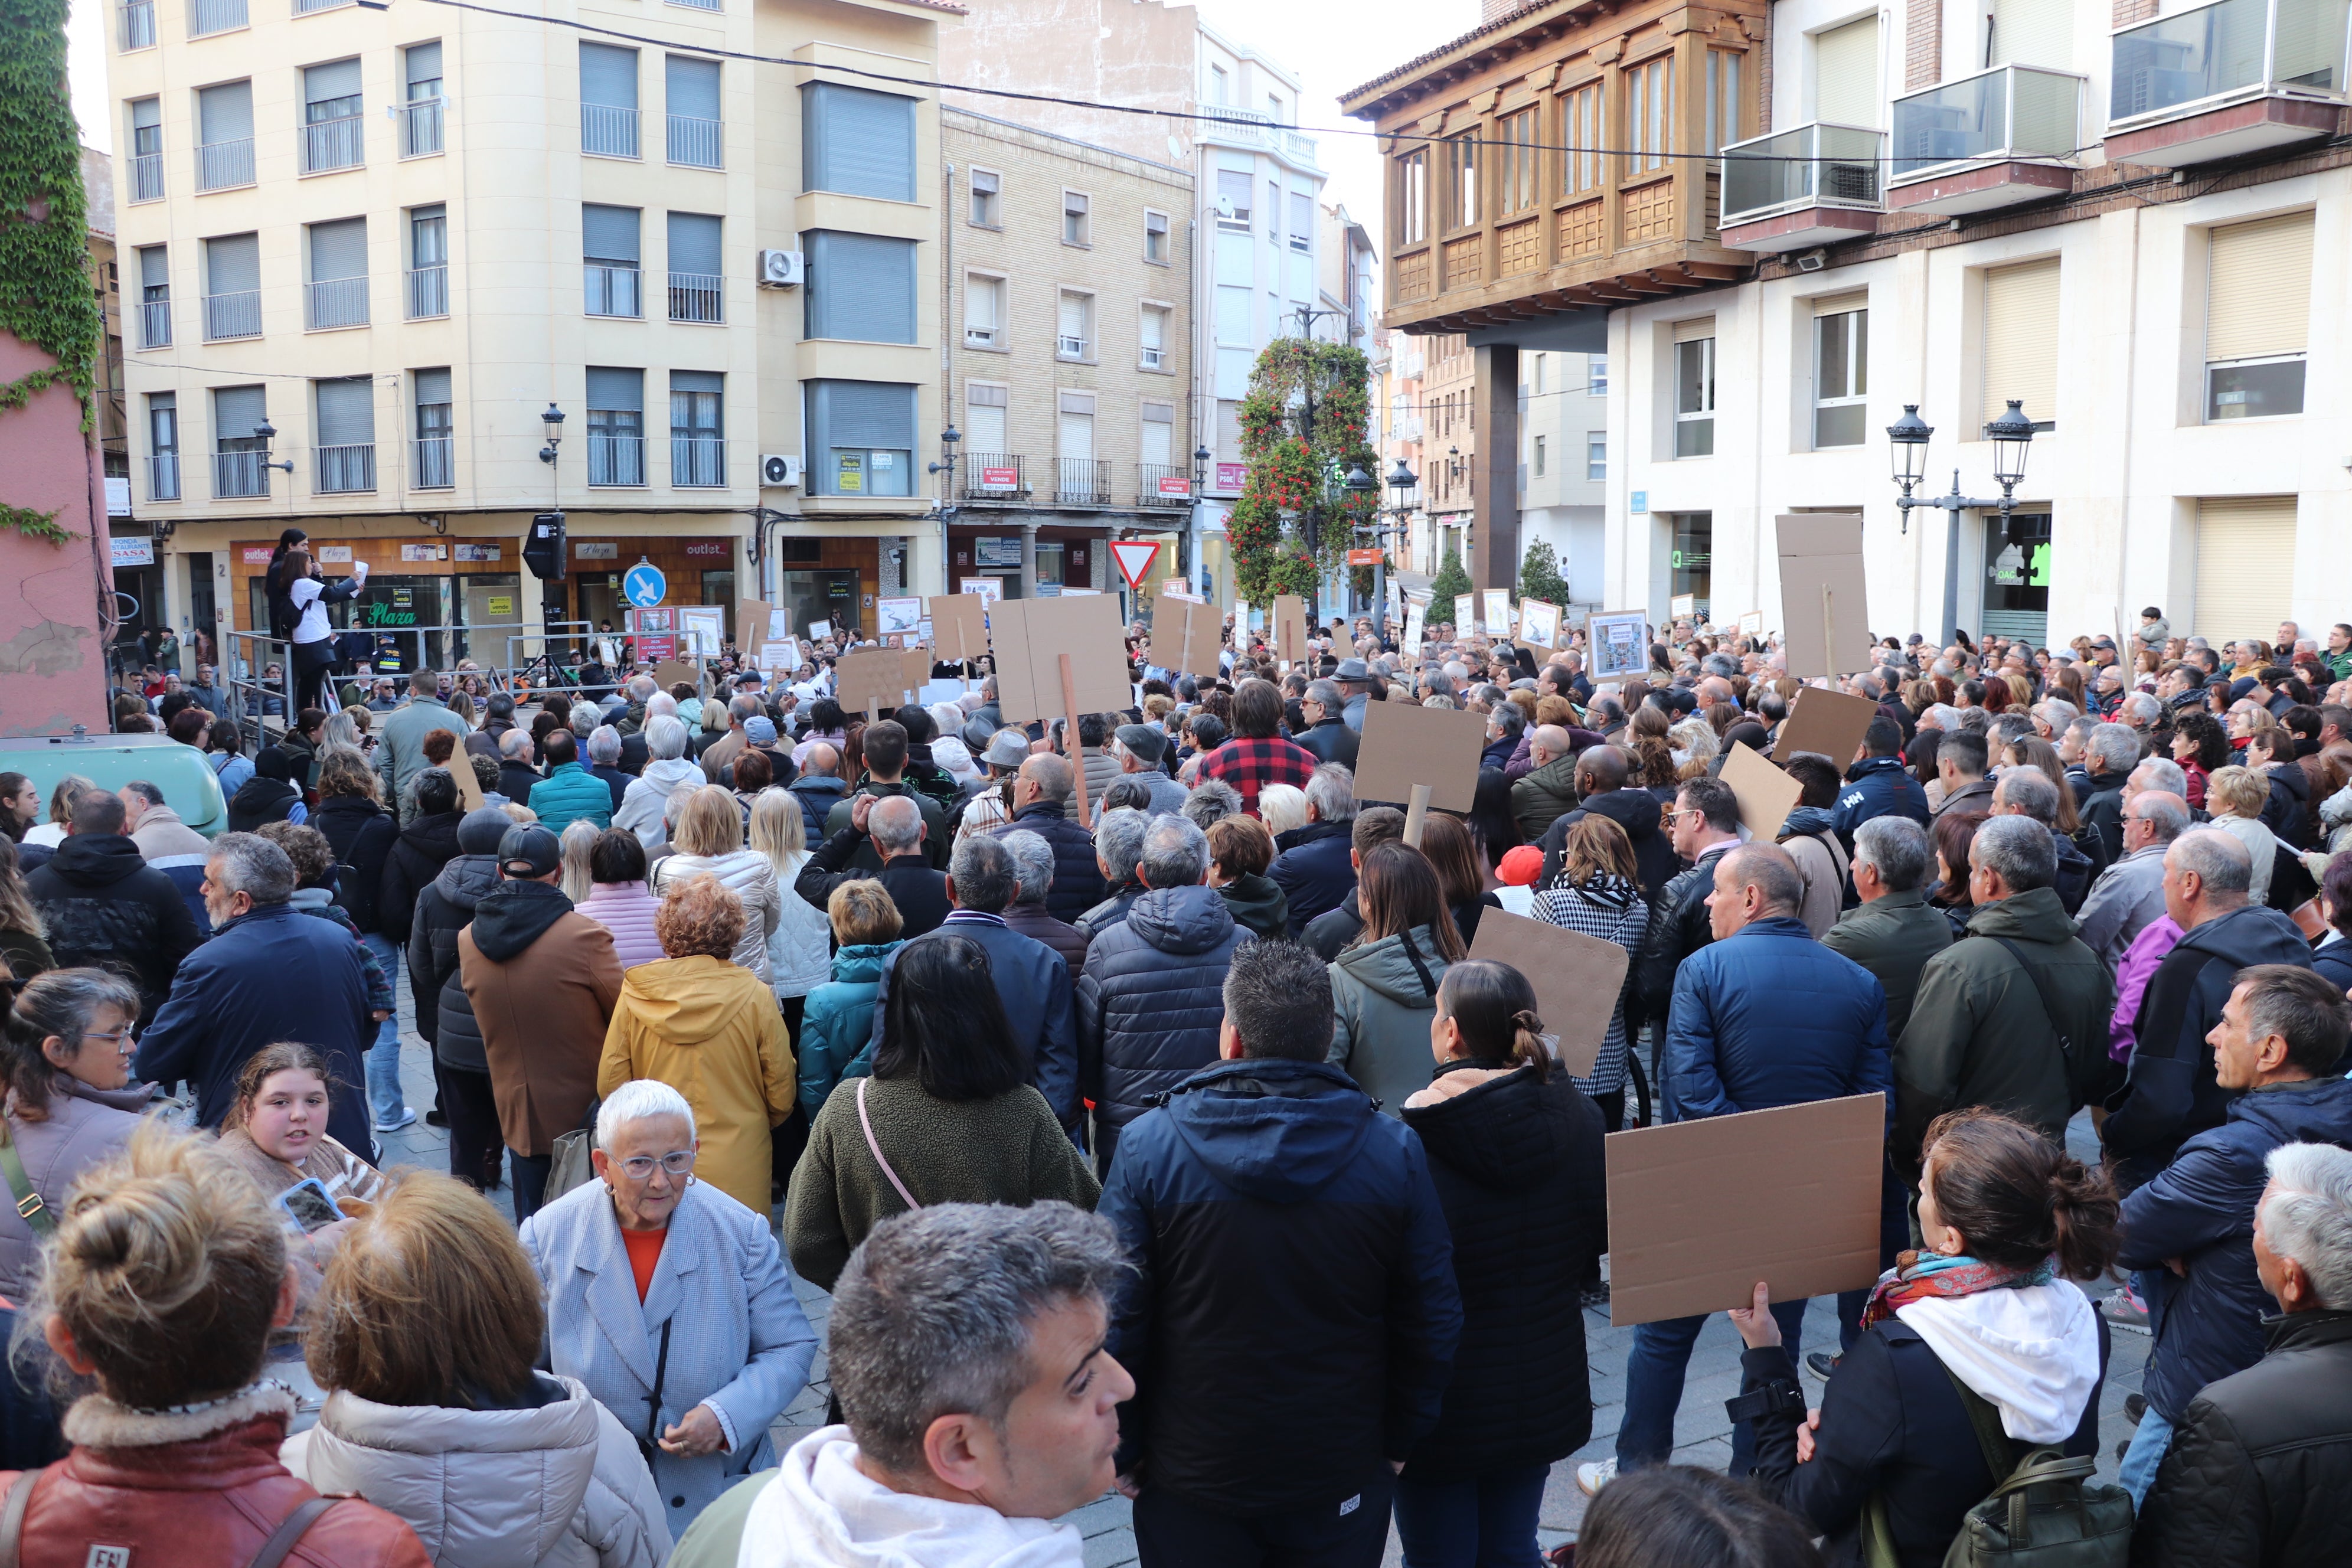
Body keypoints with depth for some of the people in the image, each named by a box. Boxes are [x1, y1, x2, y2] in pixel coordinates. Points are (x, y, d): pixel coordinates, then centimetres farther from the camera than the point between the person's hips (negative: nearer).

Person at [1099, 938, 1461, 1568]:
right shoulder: (1395, 1151, -12)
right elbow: (1432, 1324, -5)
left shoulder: (1147, 1146, -16)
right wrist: (1398, 1442, 9)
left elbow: (1117, 1320, -12)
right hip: (1344, 1481, 1)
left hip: (1191, 1476, -1)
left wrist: (1124, 1450, 2)